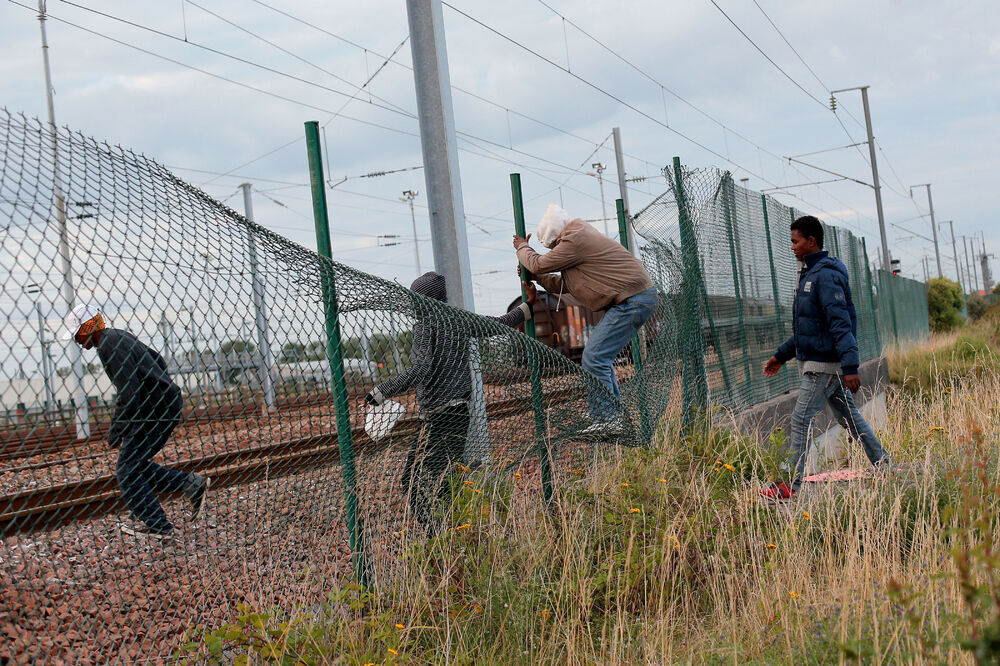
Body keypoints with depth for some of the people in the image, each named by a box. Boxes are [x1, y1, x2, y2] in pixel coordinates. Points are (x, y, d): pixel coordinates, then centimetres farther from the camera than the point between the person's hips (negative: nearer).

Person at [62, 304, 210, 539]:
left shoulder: (109, 346, -16)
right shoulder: (119, 336, 15)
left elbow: (128, 394, -23)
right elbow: (159, 361, 26)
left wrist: (115, 434, -19)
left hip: (155, 412, -10)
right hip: (167, 404, 10)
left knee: (128, 471, -2)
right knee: (136, 465, 16)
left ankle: (157, 526, 3)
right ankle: (191, 484, 15)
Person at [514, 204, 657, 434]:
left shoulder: (574, 240, -15)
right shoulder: (581, 237, 19)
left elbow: (539, 264, -6)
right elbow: (563, 286, 23)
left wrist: (522, 248, 12)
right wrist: (535, 277, 17)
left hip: (632, 300, -11)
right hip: (634, 297, 11)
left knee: (594, 357, -13)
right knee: (601, 357, 15)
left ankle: (606, 420, -12)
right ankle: (613, 417, 18)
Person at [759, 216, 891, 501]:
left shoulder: (826, 275, -17)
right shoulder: (810, 274, 15)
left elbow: (841, 323, -24)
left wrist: (850, 367, -29)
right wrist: (781, 355, 25)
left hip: (825, 365, -10)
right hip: (817, 363, 10)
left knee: (801, 420, -9)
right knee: (849, 416, 16)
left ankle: (789, 485, -7)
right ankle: (883, 467, 26)